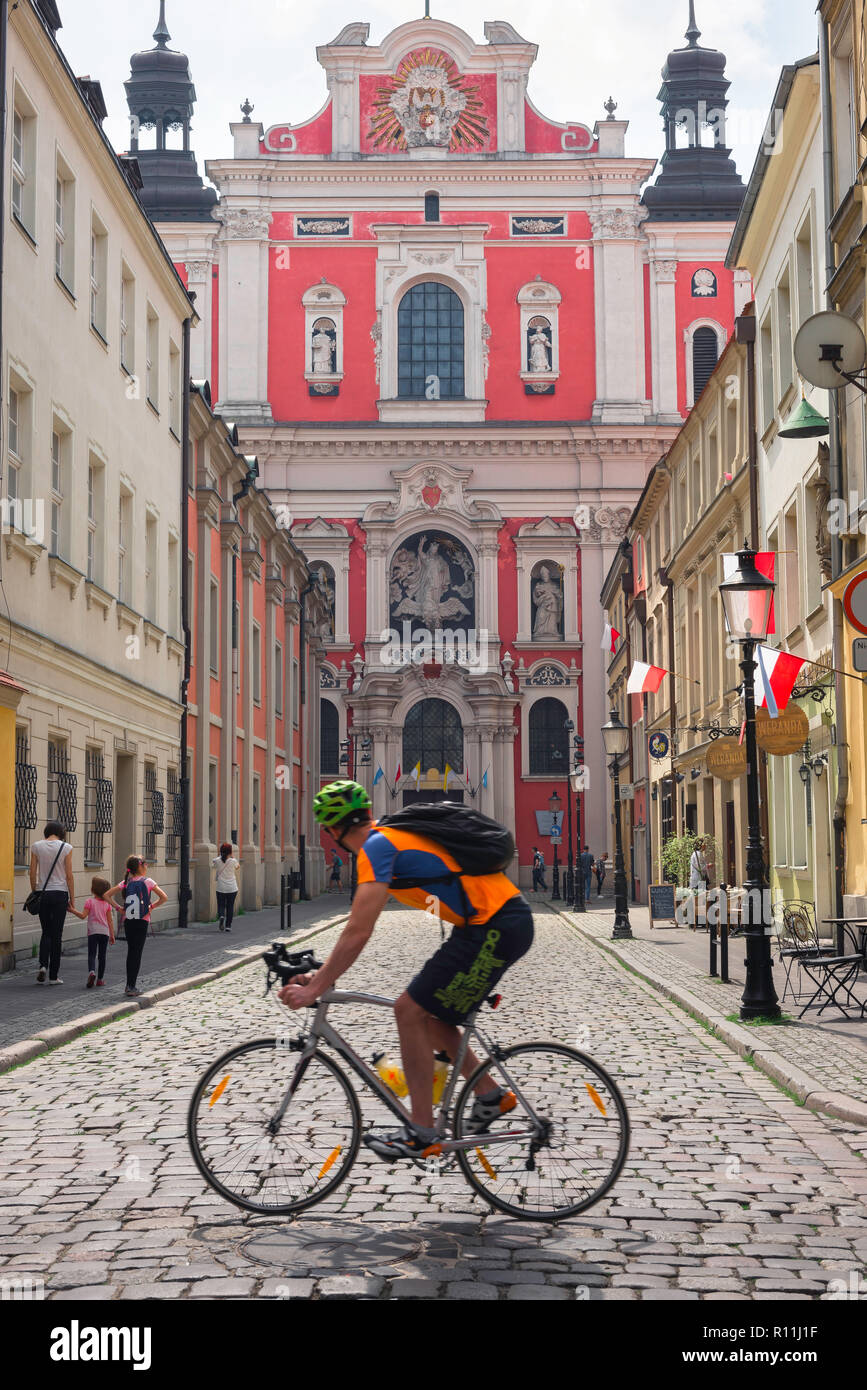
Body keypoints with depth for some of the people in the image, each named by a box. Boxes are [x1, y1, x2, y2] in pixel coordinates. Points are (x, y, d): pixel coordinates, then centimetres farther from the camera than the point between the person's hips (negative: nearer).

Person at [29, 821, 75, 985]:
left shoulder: (36, 847, 1)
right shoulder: (66, 848, -5)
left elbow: (32, 874, 2)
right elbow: (69, 876, -5)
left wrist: (34, 894, 13)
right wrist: (72, 898, 2)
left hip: (42, 893, 2)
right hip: (60, 893, -2)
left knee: (46, 932, 14)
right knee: (56, 934, 5)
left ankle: (42, 965, -9)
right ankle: (53, 976, 6)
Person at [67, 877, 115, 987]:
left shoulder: (90, 901, -4)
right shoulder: (107, 903, 7)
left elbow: (83, 916, -11)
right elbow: (110, 920, 6)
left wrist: (73, 910, 1)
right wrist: (112, 935, 10)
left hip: (93, 932, -3)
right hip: (105, 932, 3)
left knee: (91, 955, -4)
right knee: (102, 956, 11)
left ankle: (91, 972, -31)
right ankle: (100, 979, 15)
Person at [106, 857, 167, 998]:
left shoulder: (125, 883, 5)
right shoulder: (147, 882, -4)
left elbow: (107, 895, 1)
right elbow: (164, 897, -8)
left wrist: (119, 908, 3)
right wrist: (151, 906, 3)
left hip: (127, 921, 4)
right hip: (142, 921, -4)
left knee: (131, 952, 14)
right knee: (137, 953, -1)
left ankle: (129, 985, 17)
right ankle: (132, 987, -5)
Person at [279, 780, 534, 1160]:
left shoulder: (376, 847, -11)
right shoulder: (392, 837, 18)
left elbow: (358, 933, -19)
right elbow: (358, 928, 23)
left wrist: (314, 989, -13)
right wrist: (321, 973, 20)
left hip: (495, 929, -10)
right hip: (509, 919, 10)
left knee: (410, 1011, -5)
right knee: (429, 1012, 17)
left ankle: (420, 1134, 0)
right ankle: (489, 1095, 24)